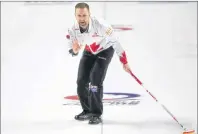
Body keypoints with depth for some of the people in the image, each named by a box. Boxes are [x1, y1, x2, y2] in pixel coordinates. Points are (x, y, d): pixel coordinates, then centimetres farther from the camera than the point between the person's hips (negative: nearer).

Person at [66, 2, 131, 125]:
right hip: (89, 51, 5)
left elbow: (115, 42, -24)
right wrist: (74, 50, -37)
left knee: (95, 80, -19)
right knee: (82, 81, 1)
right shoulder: (73, 30, -24)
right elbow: (72, 50, -11)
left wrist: (124, 62, -18)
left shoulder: (100, 25, -37)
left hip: (105, 50, -5)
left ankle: (96, 114, -8)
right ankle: (88, 111, 21)